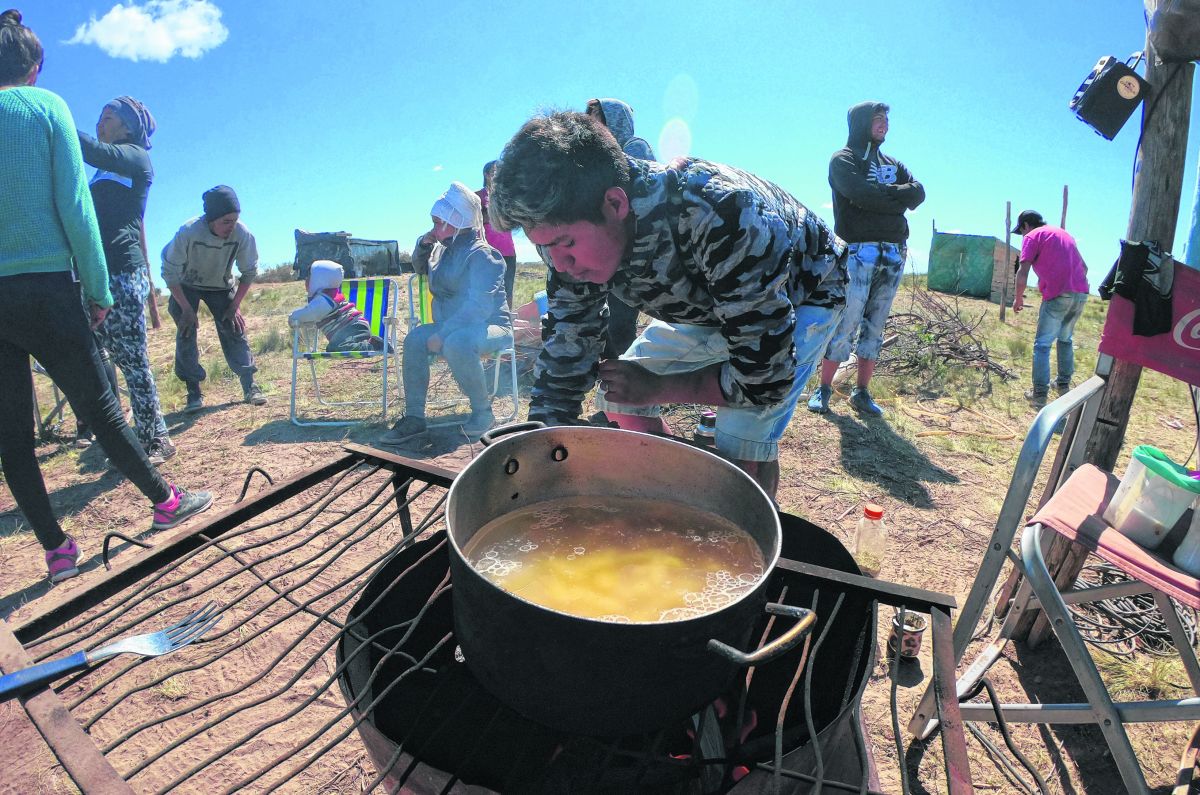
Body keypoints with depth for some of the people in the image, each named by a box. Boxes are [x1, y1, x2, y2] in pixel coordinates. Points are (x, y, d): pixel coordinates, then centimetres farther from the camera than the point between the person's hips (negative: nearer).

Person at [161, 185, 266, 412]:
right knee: (186, 331, -11)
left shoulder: (242, 234, -29)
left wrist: (235, 304, -15)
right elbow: (170, 273, -22)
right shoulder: (188, 232, -34)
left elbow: (249, 272, -12)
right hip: (186, 286, -1)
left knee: (234, 329, -9)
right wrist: (187, 309, -22)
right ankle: (194, 392, -4)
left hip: (221, 286, 1)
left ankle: (250, 387, -5)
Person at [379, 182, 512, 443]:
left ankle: (482, 412, -18)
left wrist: (443, 333, -29)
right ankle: (414, 417, -15)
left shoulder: (480, 254, -14)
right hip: (452, 326, 8)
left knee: (456, 343, -38)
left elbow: (479, 306, -26)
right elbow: (419, 268, 35)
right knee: (415, 339, -15)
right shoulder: (443, 251, 13)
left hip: (491, 326, -8)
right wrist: (423, 244, 13)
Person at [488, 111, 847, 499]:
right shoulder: (573, 236, -22)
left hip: (801, 295, -6)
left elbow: (765, 379, -38)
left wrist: (654, 387, -26)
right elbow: (565, 354, -13)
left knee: (742, 450, -24)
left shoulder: (718, 215, -43)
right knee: (617, 401, 1)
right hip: (709, 301, 6)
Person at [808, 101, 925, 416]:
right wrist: (896, 195, -2)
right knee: (846, 323, -10)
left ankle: (862, 392, 9)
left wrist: (881, 195, -6)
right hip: (859, 251, -6)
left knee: (875, 326, 5)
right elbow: (861, 194, -15)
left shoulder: (892, 163, 23)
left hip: (895, 253, 6)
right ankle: (823, 389, -2)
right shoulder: (843, 159, 4)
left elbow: (918, 193, 6)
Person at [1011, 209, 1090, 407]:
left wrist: (1018, 298, 3)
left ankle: (1039, 395, -3)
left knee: (1042, 344, -1)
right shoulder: (1063, 233, 24)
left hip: (1058, 296, -7)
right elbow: (1084, 267, 24)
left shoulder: (1032, 236, 2)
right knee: (1066, 339, 24)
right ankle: (1063, 384, 30)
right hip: (1081, 294, 7)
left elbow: (1023, 272, -8)